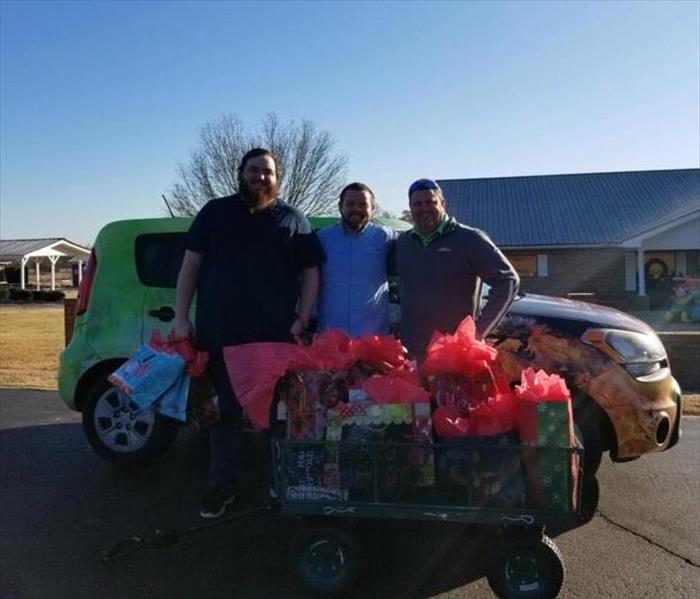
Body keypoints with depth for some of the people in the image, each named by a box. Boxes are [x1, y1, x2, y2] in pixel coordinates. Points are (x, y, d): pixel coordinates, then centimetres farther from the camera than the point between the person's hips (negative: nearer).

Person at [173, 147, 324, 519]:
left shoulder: (293, 220, 8)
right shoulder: (215, 212, 9)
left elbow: (310, 273, 7)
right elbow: (190, 265, 8)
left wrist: (302, 321, -4)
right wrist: (181, 318, 0)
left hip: (276, 337, 0)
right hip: (218, 334, 1)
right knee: (224, 408, 10)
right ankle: (223, 484, 23)